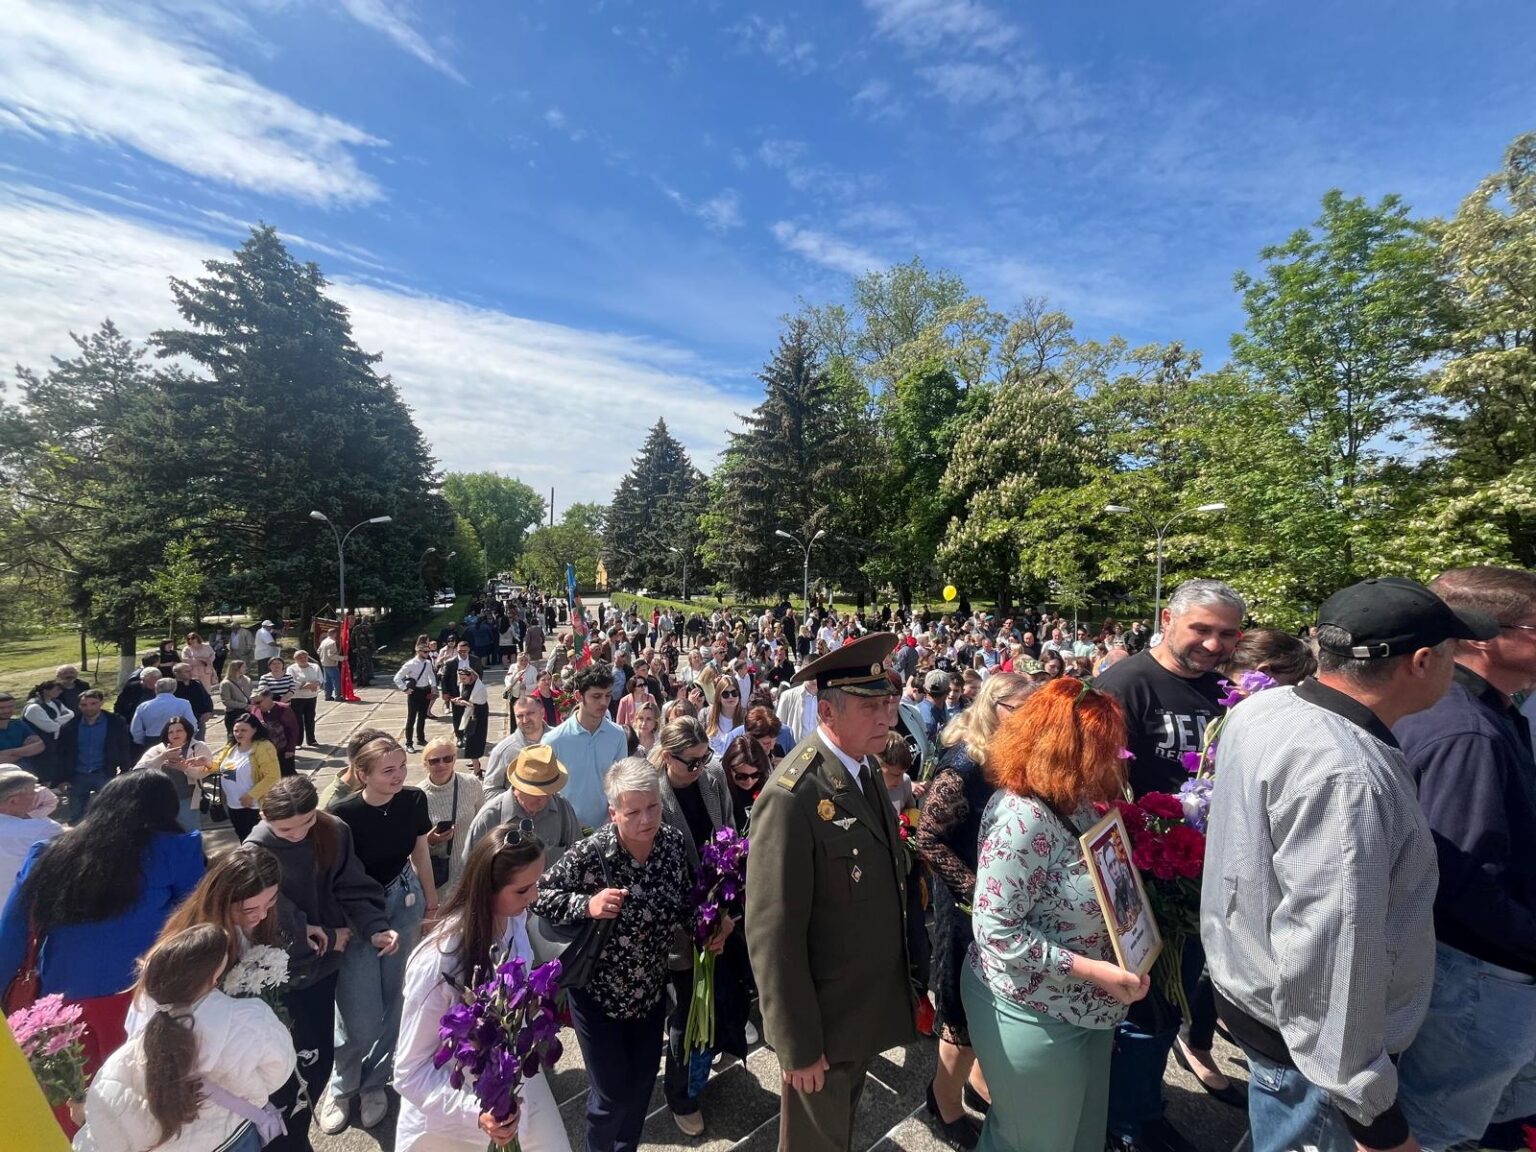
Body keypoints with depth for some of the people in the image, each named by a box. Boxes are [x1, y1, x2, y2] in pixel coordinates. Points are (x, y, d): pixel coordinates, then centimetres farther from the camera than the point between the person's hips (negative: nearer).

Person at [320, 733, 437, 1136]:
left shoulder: (414, 800, -13)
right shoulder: (343, 815, -25)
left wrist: (430, 895, 16)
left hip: (403, 907, 3)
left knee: (393, 1000, 15)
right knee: (361, 1018, 2)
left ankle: (373, 1084, 40)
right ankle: (341, 1086, 34)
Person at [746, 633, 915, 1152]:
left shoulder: (867, 769, -3)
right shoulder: (793, 795, -31)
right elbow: (773, 932, -26)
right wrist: (797, 1044, -18)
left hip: (870, 1005, 7)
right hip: (824, 1018, -7)